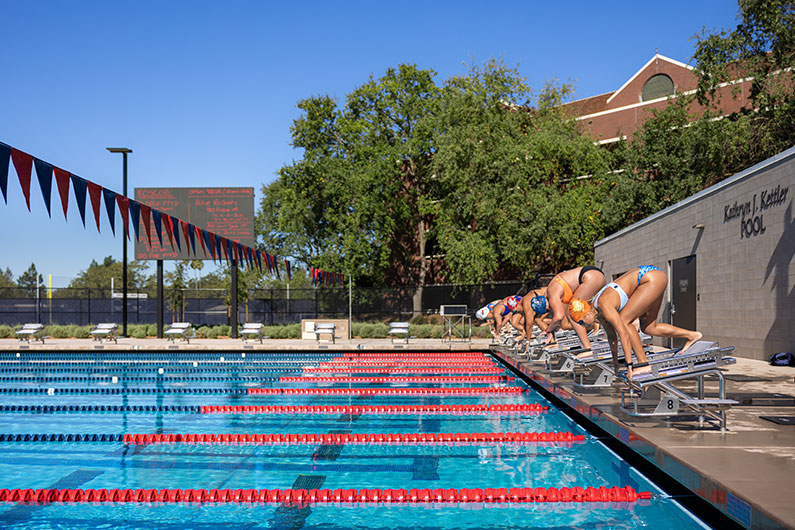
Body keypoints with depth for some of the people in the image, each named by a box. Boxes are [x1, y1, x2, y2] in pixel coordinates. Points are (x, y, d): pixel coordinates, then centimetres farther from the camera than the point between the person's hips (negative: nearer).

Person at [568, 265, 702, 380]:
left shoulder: (604, 305, -23)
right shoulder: (597, 312, 4)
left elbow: (624, 334, -27)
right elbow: (612, 334, 19)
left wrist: (629, 365, -24)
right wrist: (615, 360, 28)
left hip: (653, 278, -10)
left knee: (624, 321, -13)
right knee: (648, 327, 16)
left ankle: (644, 364, -9)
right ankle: (692, 335, 26)